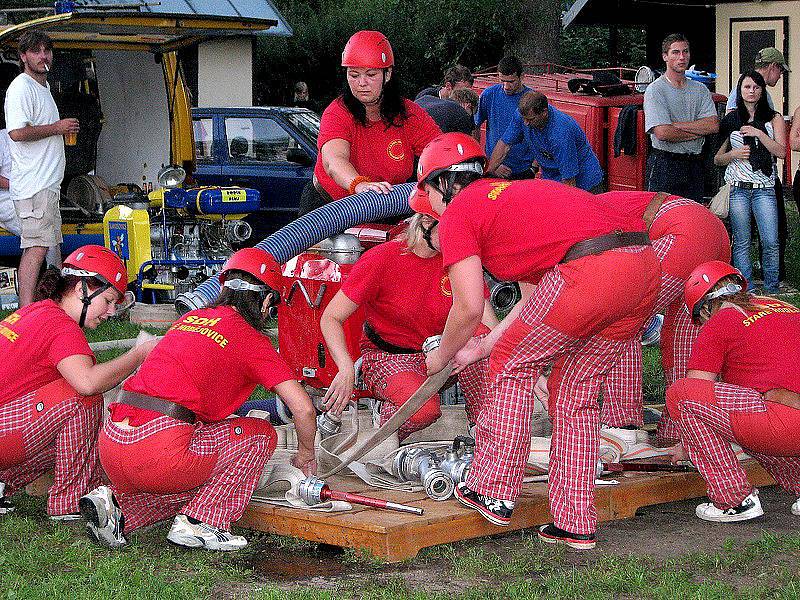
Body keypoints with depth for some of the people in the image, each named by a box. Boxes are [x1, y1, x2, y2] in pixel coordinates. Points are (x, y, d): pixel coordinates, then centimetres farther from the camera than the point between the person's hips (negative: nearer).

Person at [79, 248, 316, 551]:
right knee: (261, 434, 12)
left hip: (110, 444, 7)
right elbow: (304, 410, 2)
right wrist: (305, 454, 22)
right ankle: (199, 523, 3)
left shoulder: (191, 318, 23)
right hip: (160, 450, -7)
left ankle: (116, 504, 10)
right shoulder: (251, 339, 4)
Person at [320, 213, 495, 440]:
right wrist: (346, 369, -30)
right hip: (387, 357, -4)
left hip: (437, 353, 4)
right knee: (424, 409, -35)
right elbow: (330, 319, -14)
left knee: (478, 336, -27)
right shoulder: (382, 259, -18)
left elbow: (490, 325, -7)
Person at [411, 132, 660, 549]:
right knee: (576, 393, 19)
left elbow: (469, 309, 6)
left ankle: (493, 493, 16)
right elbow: (539, 297, 36)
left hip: (592, 268, -8)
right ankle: (575, 523, 21)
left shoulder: (457, 213, 10)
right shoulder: (515, 194, 35)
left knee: (513, 365, 12)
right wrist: (479, 350, 42)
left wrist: (441, 357, 24)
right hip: (646, 263, 8)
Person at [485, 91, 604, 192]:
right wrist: (488, 174, -6)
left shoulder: (561, 132, -33)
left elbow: (569, 181, -30)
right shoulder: (522, 115, -13)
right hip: (551, 181, 6)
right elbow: (504, 144, 0)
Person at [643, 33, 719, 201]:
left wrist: (676, 125, -10)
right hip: (665, 165, -5)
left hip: (694, 166, 5)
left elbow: (714, 125, -1)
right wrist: (698, 131, -5)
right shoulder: (655, 90, -4)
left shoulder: (700, 89, 13)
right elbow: (663, 133, -16)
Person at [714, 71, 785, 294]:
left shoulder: (774, 119, 9)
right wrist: (733, 154, -5)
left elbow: (781, 152, -4)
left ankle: (772, 291, 4)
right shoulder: (731, 120, 12)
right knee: (741, 243, 0)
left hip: (764, 188, -1)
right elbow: (717, 160, 15)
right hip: (737, 188, 1)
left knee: (770, 243, -8)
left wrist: (759, 133, -14)